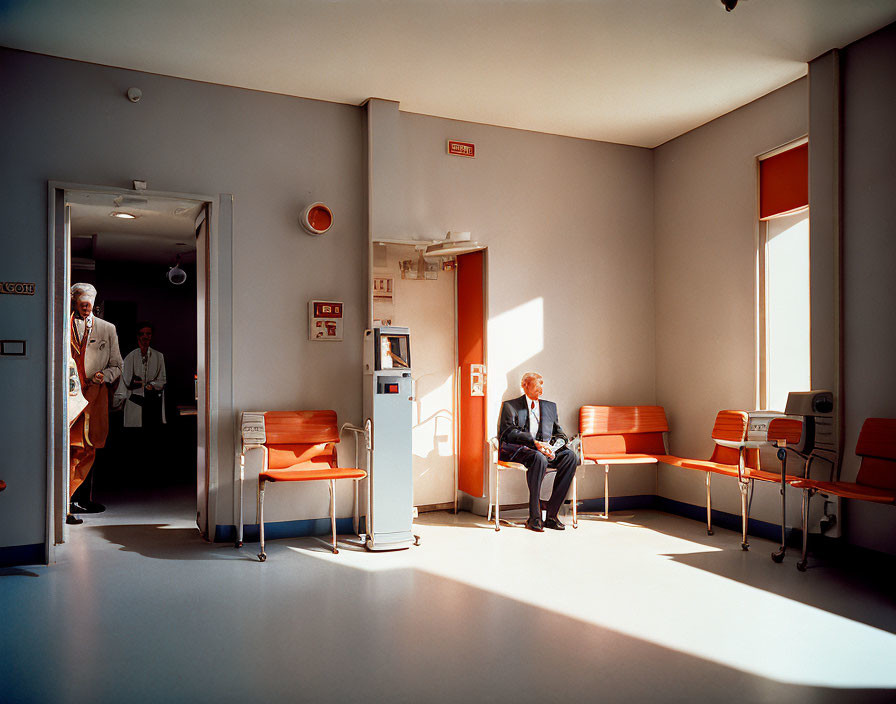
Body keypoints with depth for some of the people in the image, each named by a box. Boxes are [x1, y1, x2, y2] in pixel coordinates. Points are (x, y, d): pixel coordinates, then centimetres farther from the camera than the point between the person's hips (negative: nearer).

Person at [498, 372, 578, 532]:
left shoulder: (550, 406, 26)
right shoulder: (510, 405, 9)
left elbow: (558, 433, 20)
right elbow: (509, 432, -7)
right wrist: (534, 442, -22)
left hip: (544, 451, 5)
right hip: (516, 450, -5)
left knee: (570, 456, -25)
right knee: (539, 458, -37)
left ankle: (551, 515, -23)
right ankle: (534, 517, -31)